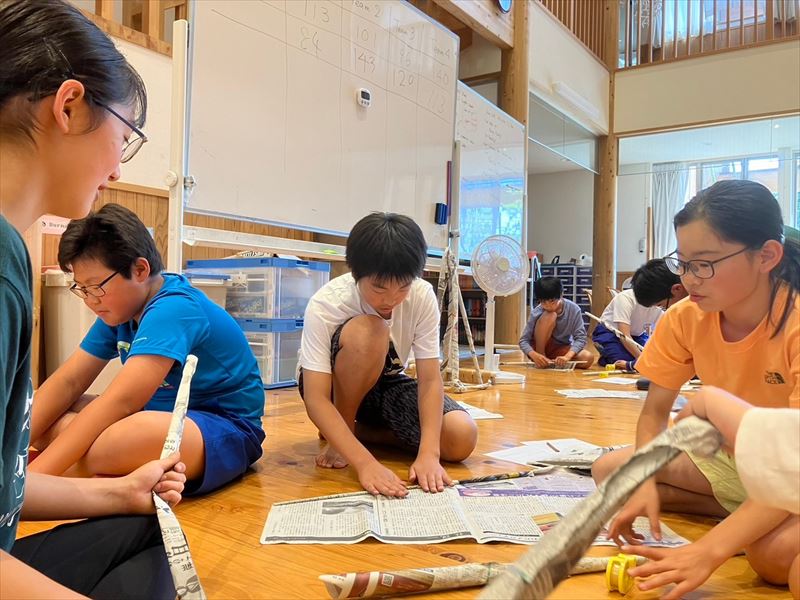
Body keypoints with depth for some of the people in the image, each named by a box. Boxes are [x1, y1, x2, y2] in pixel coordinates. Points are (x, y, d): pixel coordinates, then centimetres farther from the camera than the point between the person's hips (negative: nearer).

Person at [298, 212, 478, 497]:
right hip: (337, 386, -3)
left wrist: (429, 453, -36)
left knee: (462, 439, -21)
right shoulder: (325, 306, -31)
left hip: (386, 382, 4)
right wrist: (366, 463, -45)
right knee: (367, 332, -37)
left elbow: (430, 379, -22)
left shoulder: (423, 296, -22)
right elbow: (316, 399, -34)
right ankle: (339, 437, -13)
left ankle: (360, 430, 0)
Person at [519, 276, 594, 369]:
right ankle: (541, 357, -15)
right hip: (540, 347, -2)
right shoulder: (537, 312, -20)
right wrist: (535, 355, -39)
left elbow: (580, 338, -17)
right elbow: (523, 340, -19)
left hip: (561, 349, 3)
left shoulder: (573, 309, -17)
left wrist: (567, 357, -34)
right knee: (549, 316, -29)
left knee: (588, 358, -28)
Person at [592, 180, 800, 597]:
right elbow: (655, 411, -4)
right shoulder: (685, 319, -13)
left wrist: (711, 549, -44)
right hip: (734, 460, 6)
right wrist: (646, 483, -24)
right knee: (609, 470, -8)